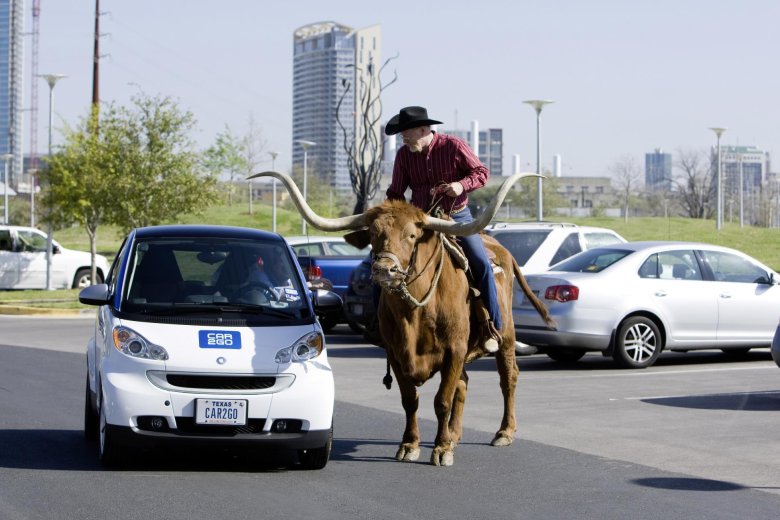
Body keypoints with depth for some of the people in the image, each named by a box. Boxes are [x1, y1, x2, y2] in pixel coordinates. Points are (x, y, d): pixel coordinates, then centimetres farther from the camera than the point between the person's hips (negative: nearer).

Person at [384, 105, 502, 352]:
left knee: (481, 264, -19)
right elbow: (396, 193, 9)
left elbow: (481, 172, -2)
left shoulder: (453, 146, -8)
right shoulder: (404, 155, 0)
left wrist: (462, 185, -21)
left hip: (457, 216, -3)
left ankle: (492, 328, -10)